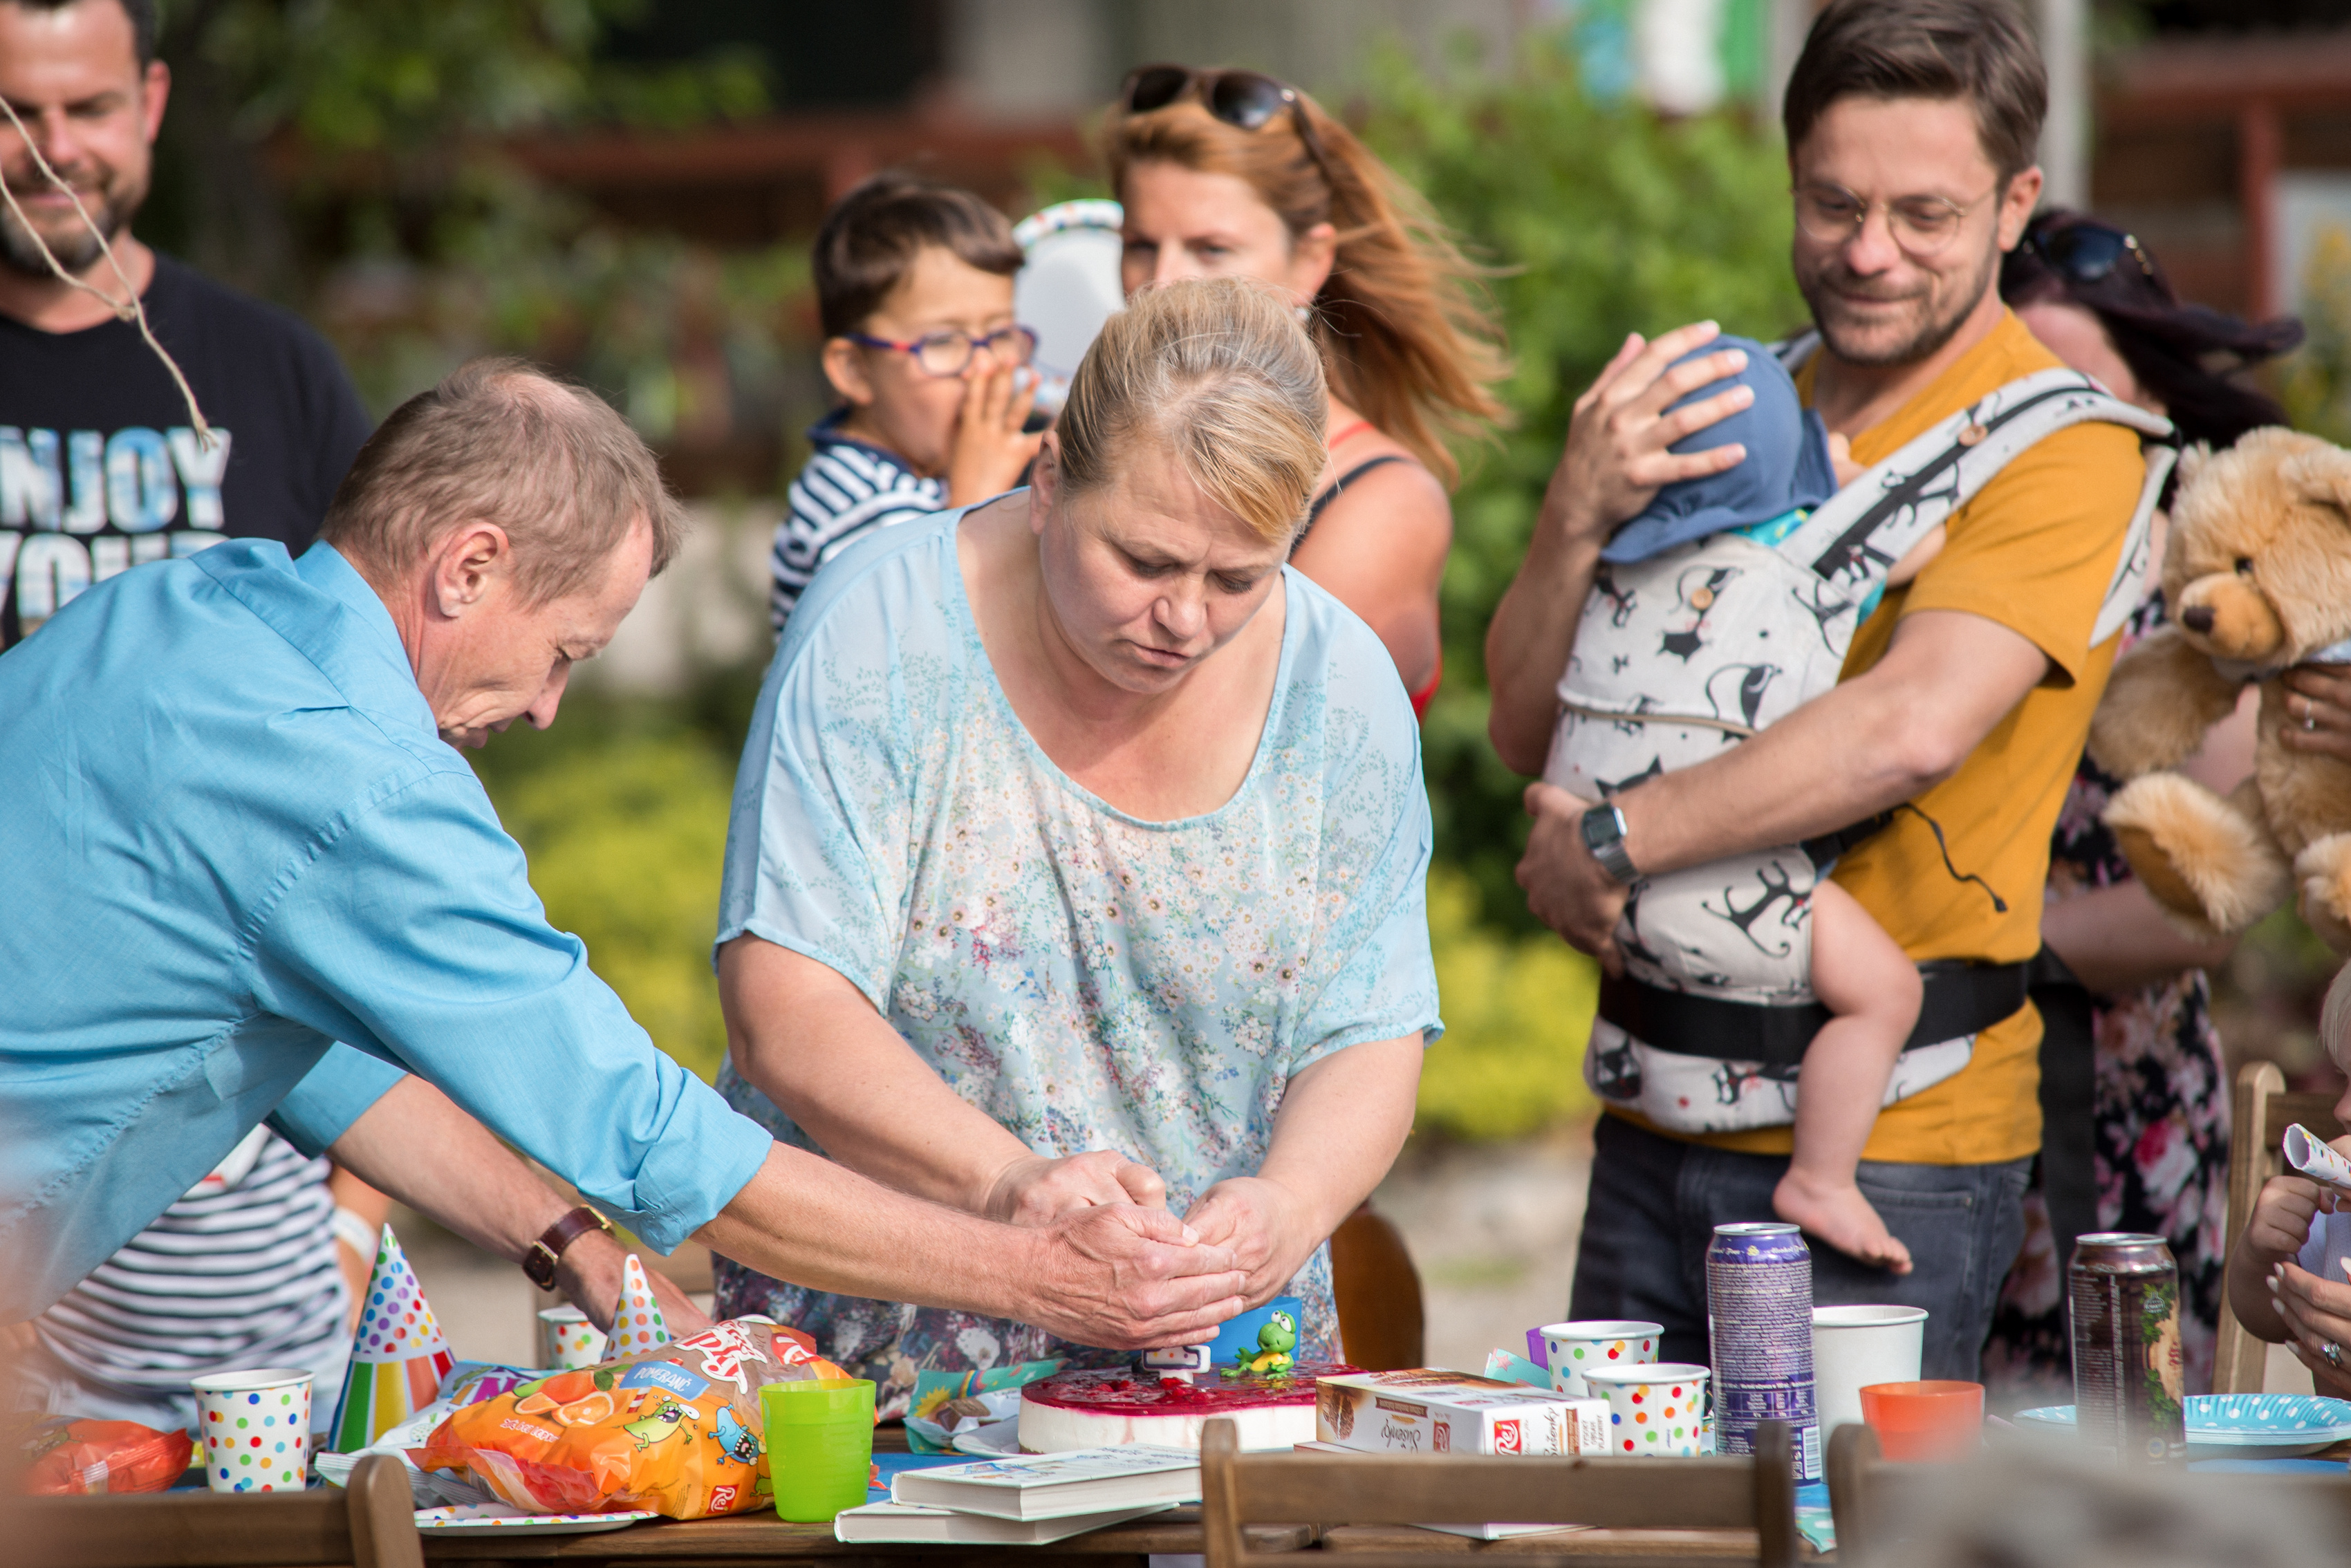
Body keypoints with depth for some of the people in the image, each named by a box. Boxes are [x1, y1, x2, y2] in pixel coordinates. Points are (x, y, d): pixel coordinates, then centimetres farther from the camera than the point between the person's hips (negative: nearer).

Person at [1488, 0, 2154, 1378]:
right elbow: (1529, 731, 9)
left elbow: (1914, 730, -24)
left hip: (1893, 1156, -6)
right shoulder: (1737, 412, 14)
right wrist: (1579, 513, -10)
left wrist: (1611, 842, -17)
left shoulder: (2058, 449, -7)